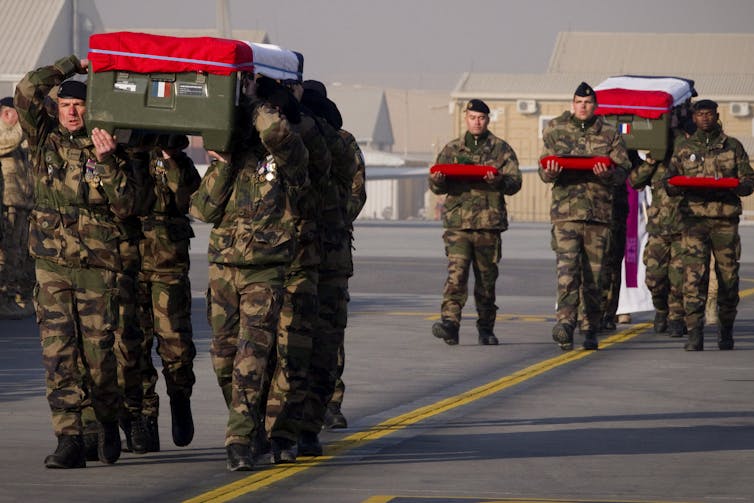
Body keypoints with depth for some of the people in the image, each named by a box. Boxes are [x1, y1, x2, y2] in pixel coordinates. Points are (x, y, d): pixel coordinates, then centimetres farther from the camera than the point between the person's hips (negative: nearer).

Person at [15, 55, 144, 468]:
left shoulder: (108, 148, 2)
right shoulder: (45, 139, 7)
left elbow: (125, 206, -5)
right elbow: (27, 90, -5)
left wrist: (107, 162, -15)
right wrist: (73, 65, -1)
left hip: (98, 267, -1)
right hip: (51, 266, 1)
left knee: (98, 353, 1)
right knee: (58, 353, -6)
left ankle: (108, 422, 28)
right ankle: (69, 441, -6)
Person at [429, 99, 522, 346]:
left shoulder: (502, 149, 10)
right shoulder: (451, 149, 15)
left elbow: (515, 183, 1)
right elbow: (435, 185, 13)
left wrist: (499, 180, -21)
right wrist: (438, 181, -12)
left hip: (489, 223, 0)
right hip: (457, 221, 0)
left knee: (487, 278, 6)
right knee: (456, 273, -16)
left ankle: (486, 328, 17)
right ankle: (450, 322, -24)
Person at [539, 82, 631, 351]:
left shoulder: (609, 134, 10)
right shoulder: (555, 131, 12)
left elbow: (623, 170, 4)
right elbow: (544, 170, 12)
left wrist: (608, 174, -18)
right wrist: (549, 172, -12)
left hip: (599, 213, 1)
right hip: (565, 210, -1)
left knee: (594, 274, 4)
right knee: (567, 268, -16)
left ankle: (590, 331, 11)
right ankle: (565, 322, -24)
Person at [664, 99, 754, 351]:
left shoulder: (733, 147, 11)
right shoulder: (683, 148, 13)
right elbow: (669, 184, 13)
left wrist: (731, 187, -13)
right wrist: (682, 186, -11)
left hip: (726, 219, 0)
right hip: (694, 217, 0)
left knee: (728, 277, 4)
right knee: (693, 276, -13)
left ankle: (726, 330, 21)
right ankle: (695, 334, -17)